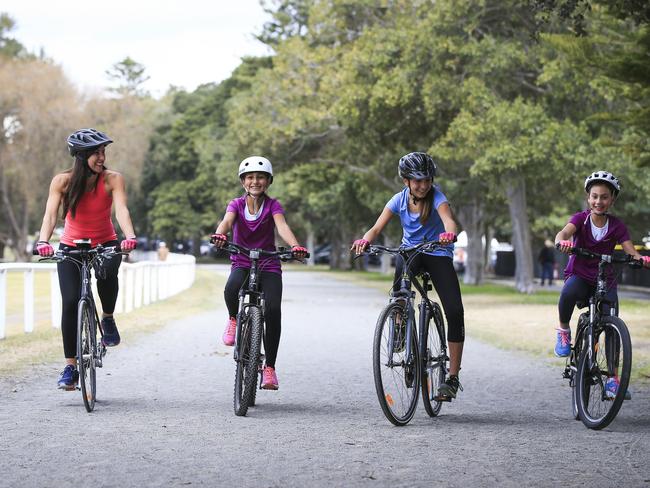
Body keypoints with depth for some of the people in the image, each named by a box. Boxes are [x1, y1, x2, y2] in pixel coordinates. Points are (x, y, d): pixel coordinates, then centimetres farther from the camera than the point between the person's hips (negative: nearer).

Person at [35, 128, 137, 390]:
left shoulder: (112, 179, -15)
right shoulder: (63, 181, -14)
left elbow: (121, 209, -28)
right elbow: (50, 213, -25)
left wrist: (130, 236, -47)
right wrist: (43, 241, -44)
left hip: (105, 244, 0)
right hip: (71, 247, 0)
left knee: (107, 273, -34)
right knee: (70, 302, -14)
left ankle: (108, 319, -4)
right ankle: (70, 367, -4)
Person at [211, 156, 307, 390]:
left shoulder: (272, 205, -2)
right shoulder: (236, 204, 0)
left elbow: (282, 226, -21)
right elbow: (226, 222, -21)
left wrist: (295, 246, -42)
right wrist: (219, 235, -46)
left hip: (269, 266, 0)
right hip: (242, 264, 0)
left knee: (273, 310, -23)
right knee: (231, 289, -36)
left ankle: (269, 367, -12)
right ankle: (233, 318, 0)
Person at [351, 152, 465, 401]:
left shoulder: (436, 196, -17)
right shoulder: (399, 200, -9)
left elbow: (448, 219, -37)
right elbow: (377, 227, -18)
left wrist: (449, 233, -61)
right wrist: (365, 240, -41)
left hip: (438, 253, -2)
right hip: (410, 250, 2)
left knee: (455, 311, -15)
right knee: (401, 269, -36)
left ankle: (452, 378, -7)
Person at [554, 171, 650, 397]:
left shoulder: (616, 226, -2)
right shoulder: (581, 219, -6)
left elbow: (630, 250, -12)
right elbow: (564, 232, -26)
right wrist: (562, 241, -51)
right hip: (579, 275, -2)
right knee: (568, 293, -38)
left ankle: (613, 377, -3)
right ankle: (564, 330, -10)